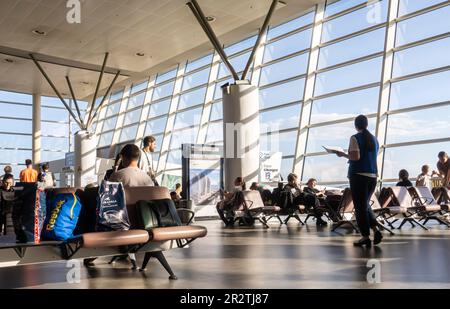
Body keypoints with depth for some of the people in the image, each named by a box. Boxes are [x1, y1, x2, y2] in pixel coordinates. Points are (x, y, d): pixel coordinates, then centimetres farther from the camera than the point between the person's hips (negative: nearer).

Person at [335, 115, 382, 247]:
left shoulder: (355, 138, -6)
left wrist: (343, 154, -1)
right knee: (366, 204, 19)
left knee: (360, 206, 0)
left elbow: (356, 157, -17)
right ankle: (375, 229, 3)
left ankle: (365, 236, 1)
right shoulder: (374, 139, 13)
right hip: (373, 175, 6)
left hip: (358, 175, -6)